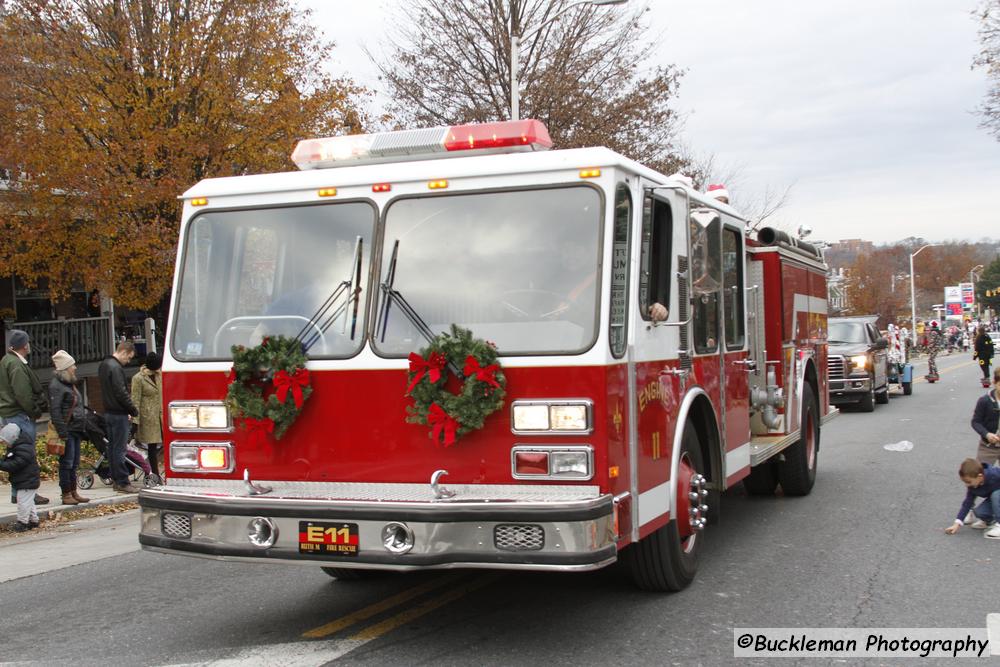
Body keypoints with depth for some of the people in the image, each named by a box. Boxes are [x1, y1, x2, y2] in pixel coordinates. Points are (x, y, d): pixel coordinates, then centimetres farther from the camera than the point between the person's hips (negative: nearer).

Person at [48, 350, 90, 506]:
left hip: (76, 430, 9)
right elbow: (55, 411, -18)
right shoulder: (56, 386, -12)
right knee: (67, 463, -5)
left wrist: (83, 427, 20)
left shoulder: (70, 384, 18)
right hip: (68, 430, -9)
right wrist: (62, 433, -22)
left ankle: (73, 492, 19)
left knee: (74, 463, 13)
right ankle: (66, 495, 0)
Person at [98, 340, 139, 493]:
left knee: (112, 447, 13)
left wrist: (128, 409, 16)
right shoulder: (116, 368, -18)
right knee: (119, 449, -6)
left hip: (108, 411, 10)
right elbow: (121, 393, -21)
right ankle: (122, 482, -4)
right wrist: (134, 410, -9)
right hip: (118, 414, -10)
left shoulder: (104, 365, 14)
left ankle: (115, 478, 19)